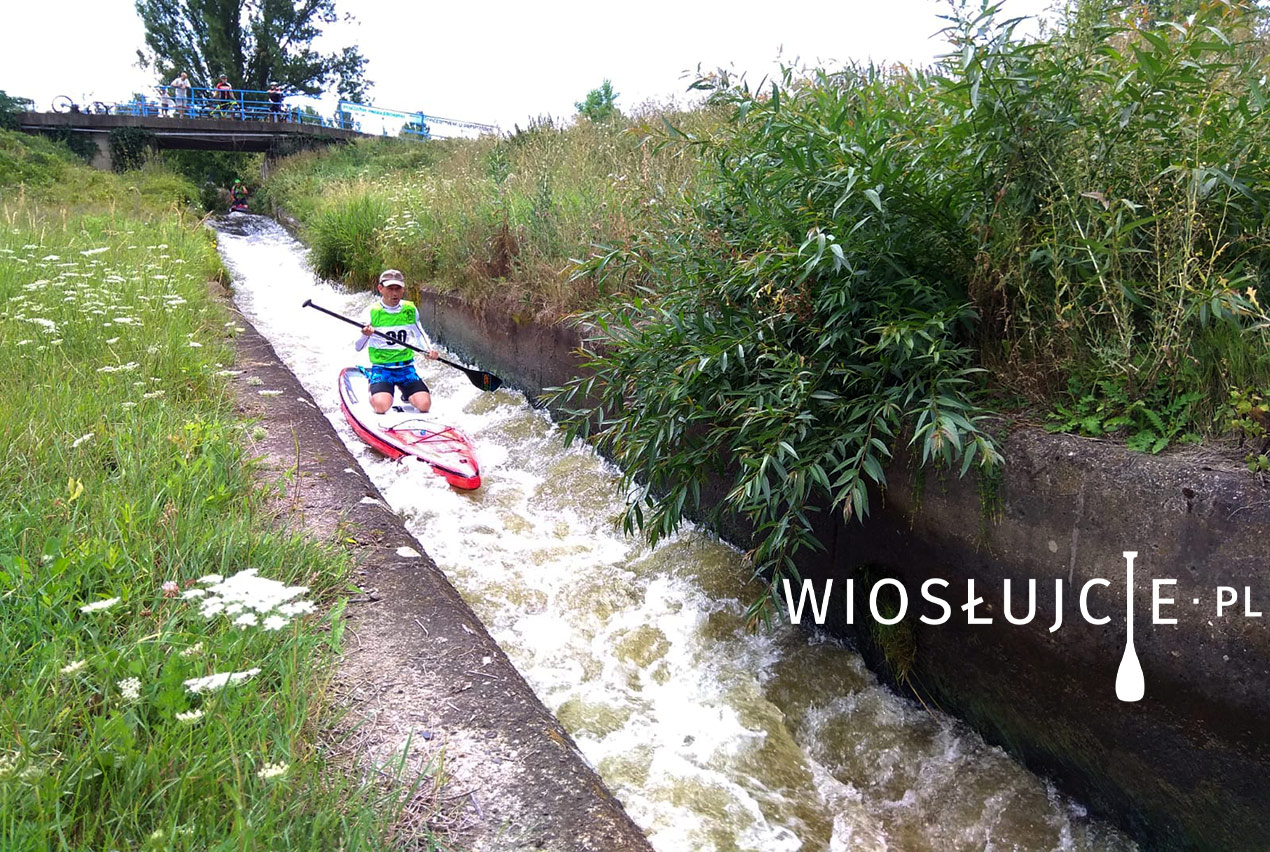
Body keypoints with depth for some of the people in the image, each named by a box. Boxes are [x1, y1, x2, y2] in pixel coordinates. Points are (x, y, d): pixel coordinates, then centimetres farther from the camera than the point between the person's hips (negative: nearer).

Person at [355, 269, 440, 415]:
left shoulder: (410, 309, 2)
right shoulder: (372, 312, -7)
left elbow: (419, 333, 20)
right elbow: (357, 347, -8)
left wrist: (430, 349, 1)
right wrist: (365, 335, -30)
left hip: (406, 368, 3)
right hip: (381, 368, -3)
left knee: (424, 404, -18)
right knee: (381, 406, -27)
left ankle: (407, 394, 19)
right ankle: (373, 394, 12)